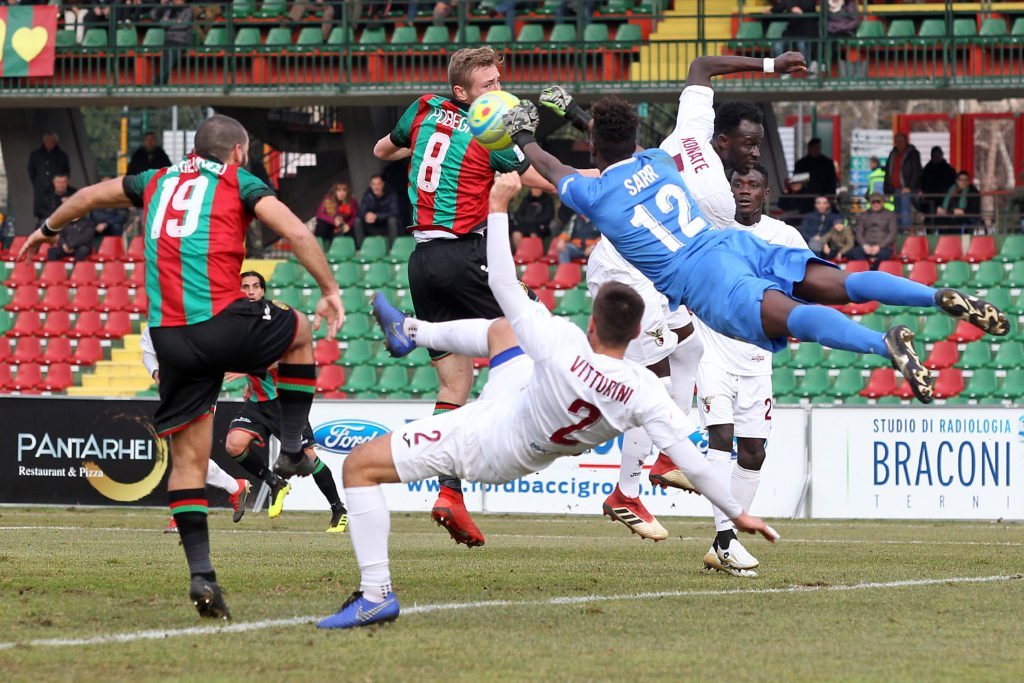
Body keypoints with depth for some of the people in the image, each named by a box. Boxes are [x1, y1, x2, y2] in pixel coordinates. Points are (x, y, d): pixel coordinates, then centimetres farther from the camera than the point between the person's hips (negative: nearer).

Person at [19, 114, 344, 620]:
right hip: (223, 322, -4)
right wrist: (330, 290, 2)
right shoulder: (240, 182, 8)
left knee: (188, 459, 7)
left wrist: (48, 229, 53)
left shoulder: (160, 180, 22)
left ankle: (200, 573, -3)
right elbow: (296, 233, -6)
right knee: (298, 333, 28)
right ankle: (292, 447, 22)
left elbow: (90, 195, 36)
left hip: (168, 336, 4)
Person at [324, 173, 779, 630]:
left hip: (483, 444, -7)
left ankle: (376, 594, -3)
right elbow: (689, 460, -29)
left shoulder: (566, 348, -40)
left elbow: (503, 284, -34)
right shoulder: (644, 392, -30)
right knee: (501, 330, 28)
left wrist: (498, 207, -24)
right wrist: (737, 513, -19)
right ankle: (411, 333, 53)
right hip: (523, 458, 7)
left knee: (360, 466, -2)